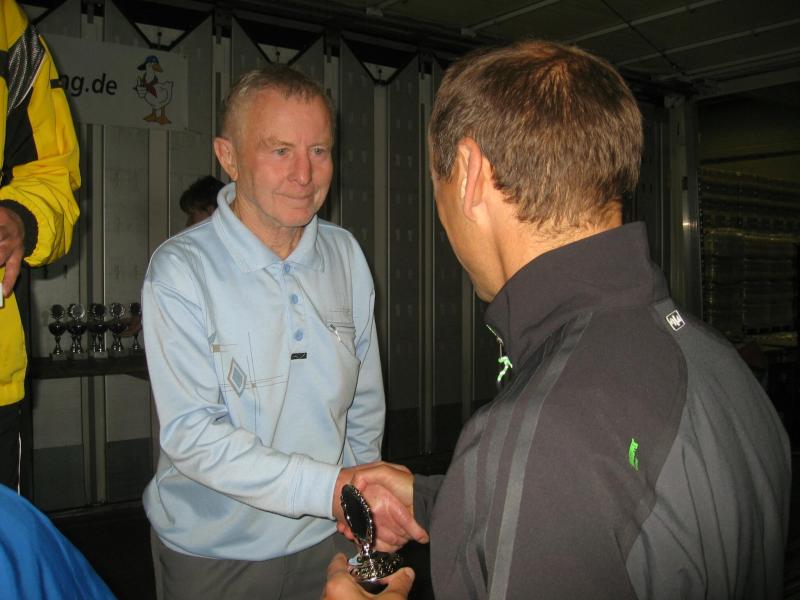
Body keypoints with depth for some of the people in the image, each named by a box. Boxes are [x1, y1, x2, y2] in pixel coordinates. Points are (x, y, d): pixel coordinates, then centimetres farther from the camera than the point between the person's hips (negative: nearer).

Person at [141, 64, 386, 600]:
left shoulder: (346, 254, -2)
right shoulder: (181, 269, -18)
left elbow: (366, 402, 5)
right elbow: (191, 434, -22)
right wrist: (330, 487, -29)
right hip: (213, 554, -3)